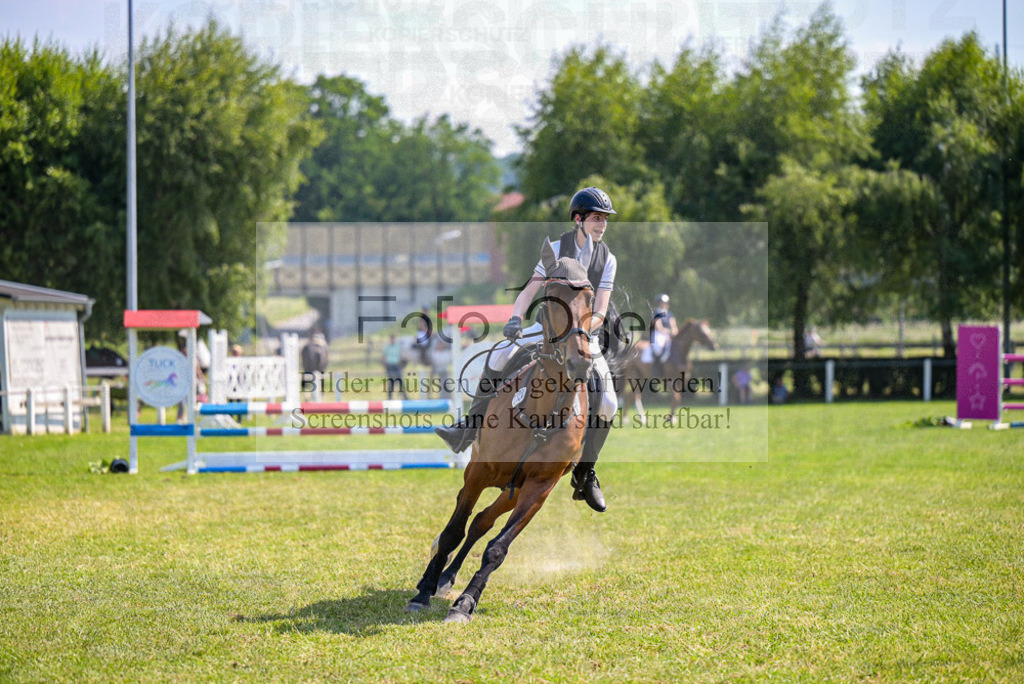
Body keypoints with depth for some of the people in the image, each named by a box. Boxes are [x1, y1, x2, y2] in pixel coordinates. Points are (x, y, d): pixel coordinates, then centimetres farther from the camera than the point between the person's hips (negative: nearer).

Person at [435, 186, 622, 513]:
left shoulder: (607, 259, -5)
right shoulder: (557, 248, -5)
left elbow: (599, 313, -11)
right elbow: (529, 291, -9)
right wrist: (515, 320, -28)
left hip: (587, 334, 0)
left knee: (606, 404, -18)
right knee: (499, 358, -23)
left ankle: (585, 477, -4)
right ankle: (470, 429, -17)